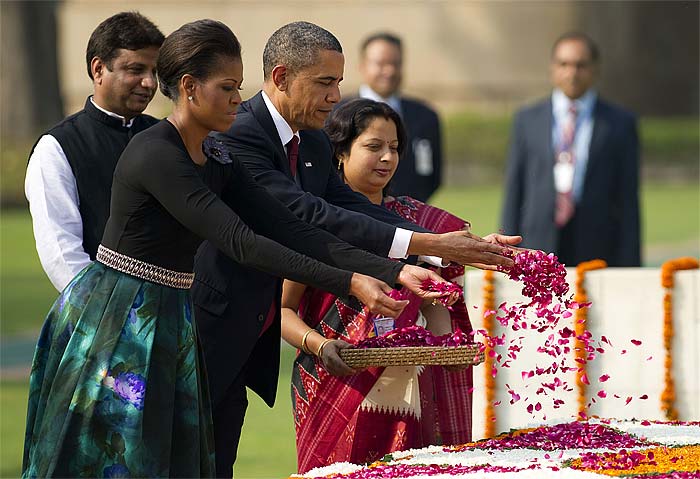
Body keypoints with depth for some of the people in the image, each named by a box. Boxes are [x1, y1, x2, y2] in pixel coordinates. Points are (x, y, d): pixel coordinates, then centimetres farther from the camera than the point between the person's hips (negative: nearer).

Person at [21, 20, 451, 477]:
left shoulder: (217, 162, 8)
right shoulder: (155, 155, -20)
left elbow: (290, 227, 3)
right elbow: (239, 242, -26)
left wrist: (391, 270, -8)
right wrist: (346, 284, -29)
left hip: (167, 326, 8)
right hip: (112, 322, -8)